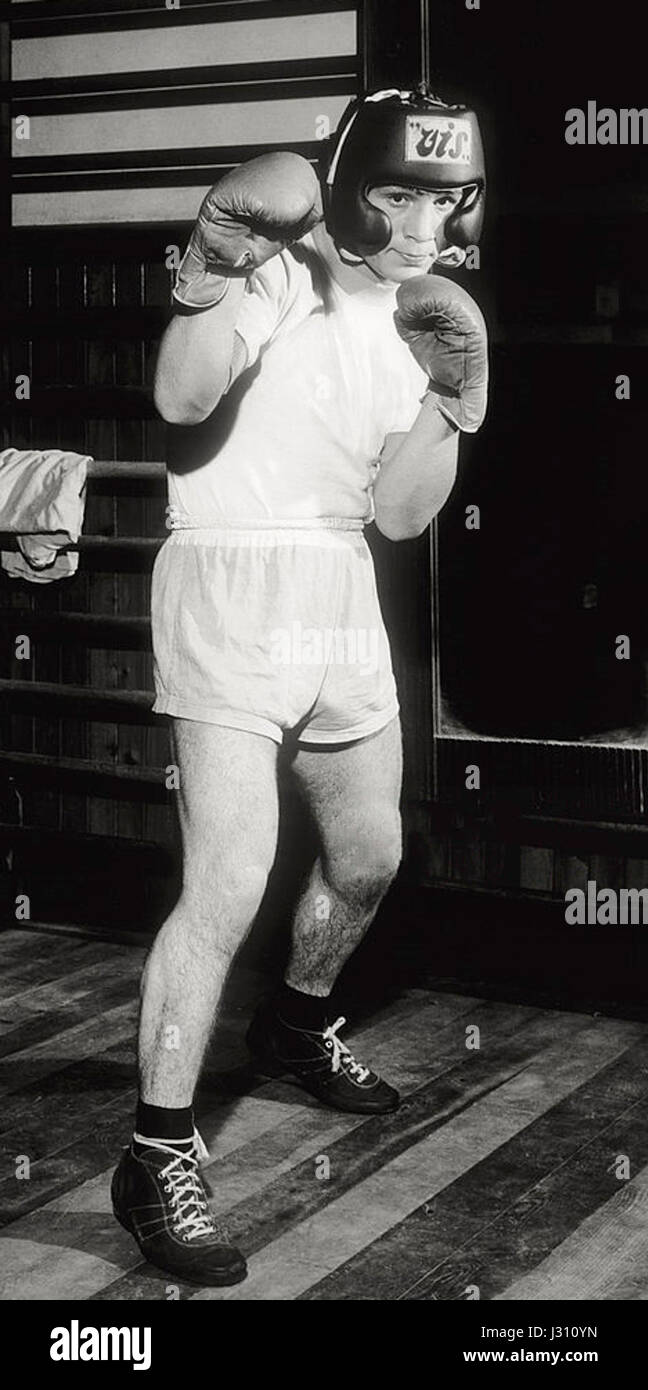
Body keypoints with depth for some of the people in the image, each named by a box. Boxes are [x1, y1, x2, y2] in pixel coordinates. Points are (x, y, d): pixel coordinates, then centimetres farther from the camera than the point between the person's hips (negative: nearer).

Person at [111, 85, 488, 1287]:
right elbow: (182, 398, -24)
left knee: (369, 857, 19)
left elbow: (402, 513, 6)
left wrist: (448, 398, -6)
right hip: (231, 585, -7)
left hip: (342, 597, 8)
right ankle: (159, 1156, -4)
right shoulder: (279, 269, -9)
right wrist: (216, 282, -37)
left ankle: (296, 1026, 47)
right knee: (229, 885, -15)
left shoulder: (421, 318, 10)